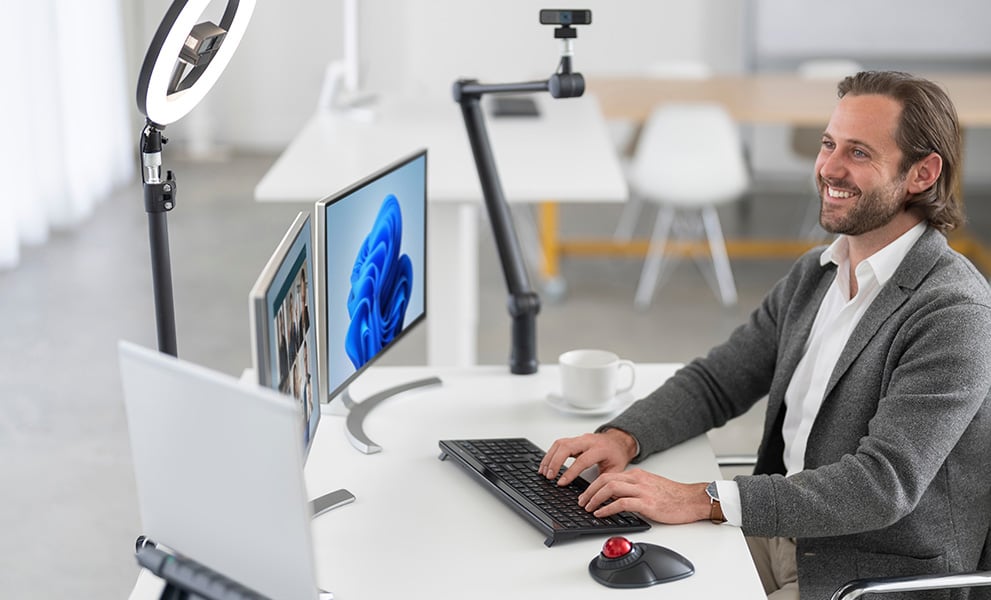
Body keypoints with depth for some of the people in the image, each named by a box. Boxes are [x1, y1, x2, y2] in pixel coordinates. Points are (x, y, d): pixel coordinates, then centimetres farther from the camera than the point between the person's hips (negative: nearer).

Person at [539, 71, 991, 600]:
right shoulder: (813, 275, 7)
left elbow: (883, 484, -27)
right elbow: (715, 381, 12)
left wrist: (702, 500, -32)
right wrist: (623, 437, -9)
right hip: (783, 536, 7)